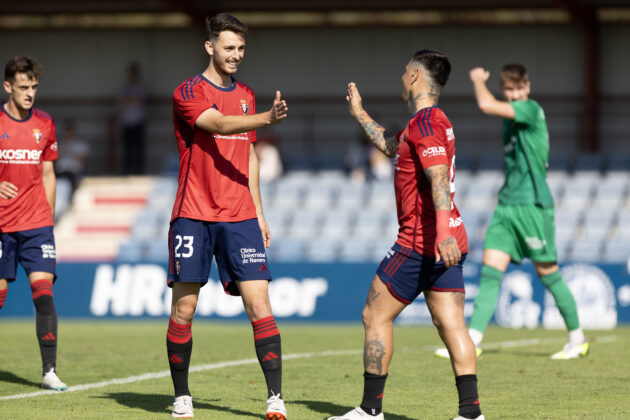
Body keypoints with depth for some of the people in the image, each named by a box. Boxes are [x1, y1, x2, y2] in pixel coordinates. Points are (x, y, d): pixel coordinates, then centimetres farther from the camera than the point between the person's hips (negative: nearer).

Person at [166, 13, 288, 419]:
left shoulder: (246, 96, 15)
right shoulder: (188, 92, -4)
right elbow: (220, 124, -22)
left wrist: (259, 212, 17)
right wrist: (267, 118, -37)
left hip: (239, 217, 4)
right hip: (194, 215, -4)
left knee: (259, 305, -7)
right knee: (183, 309, 0)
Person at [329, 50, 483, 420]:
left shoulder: (426, 122, -13)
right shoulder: (435, 120, 18)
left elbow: (439, 177, -27)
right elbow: (391, 145, 37)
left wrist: (442, 230, -37)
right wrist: (359, 114, 44)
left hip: (420, 243, -9)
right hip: (448, 243, 9)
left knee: (376, 316, 2)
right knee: (451, 324, 2)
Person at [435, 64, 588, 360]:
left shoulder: (532, 110, -12)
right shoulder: (511, 117, 15)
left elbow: (486, 105, -24)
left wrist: (478, 80, -7)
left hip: (533, 205, -8)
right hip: (506, 205, 8)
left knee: (548, 274, 1)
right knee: (490, 272, -4)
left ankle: (577, 339, 16)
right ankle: (472, 342, -10)